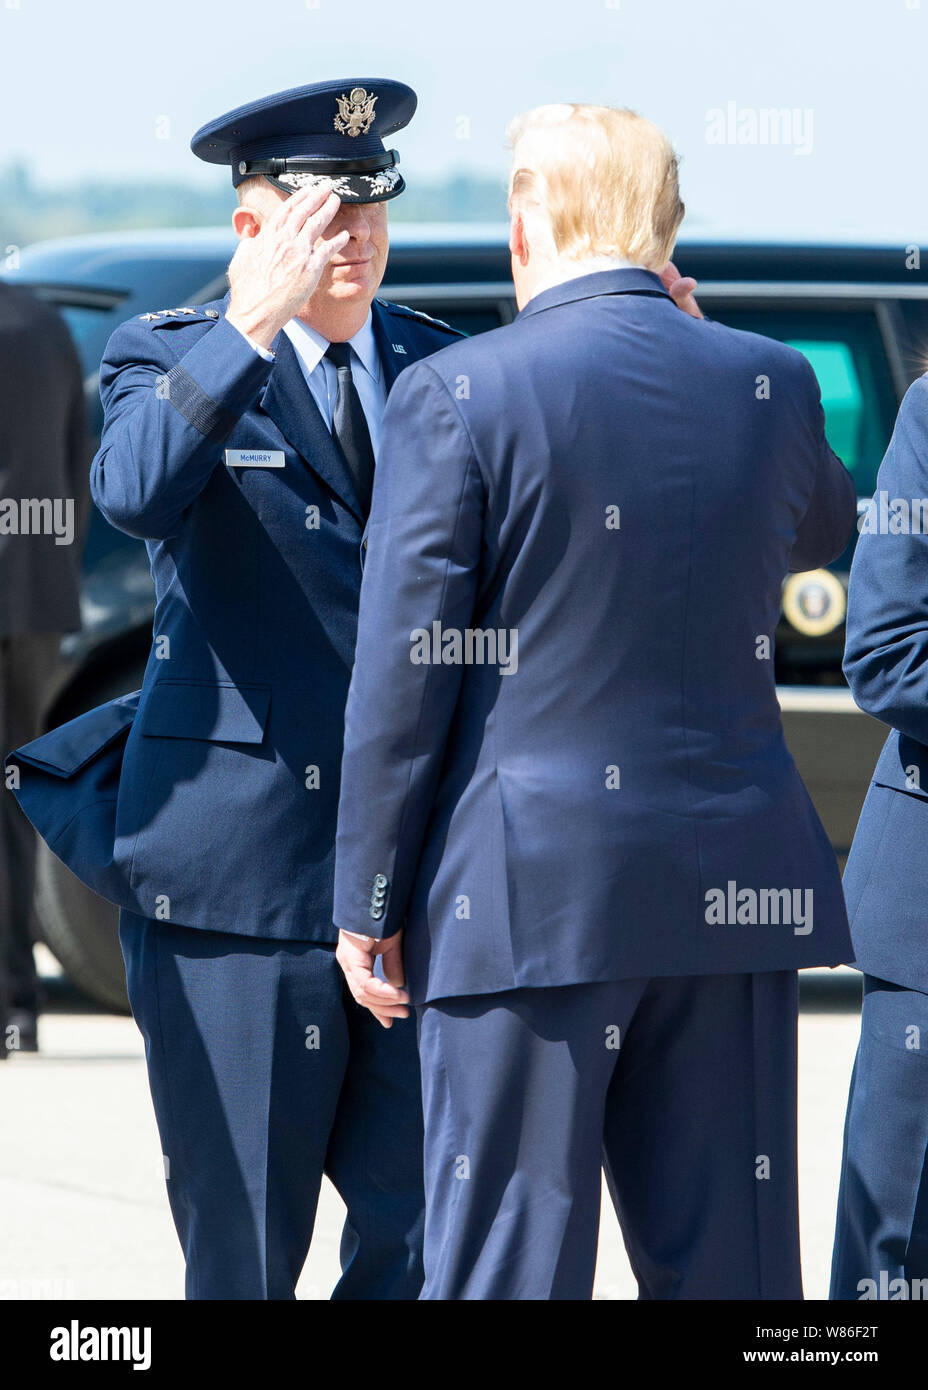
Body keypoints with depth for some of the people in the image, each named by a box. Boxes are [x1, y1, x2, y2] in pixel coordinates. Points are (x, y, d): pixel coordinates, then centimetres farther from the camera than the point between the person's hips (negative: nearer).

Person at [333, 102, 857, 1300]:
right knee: (726, 1258, 8)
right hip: (731, 885, 4)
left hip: (529, 889, -4)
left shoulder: (457, 394, -8)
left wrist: (368, 902, -1)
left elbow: (404, 673, -8)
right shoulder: (770, 383, 4)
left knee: (506, 1261, 0)